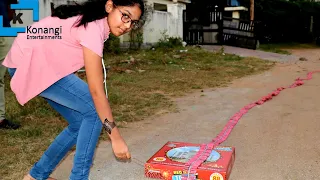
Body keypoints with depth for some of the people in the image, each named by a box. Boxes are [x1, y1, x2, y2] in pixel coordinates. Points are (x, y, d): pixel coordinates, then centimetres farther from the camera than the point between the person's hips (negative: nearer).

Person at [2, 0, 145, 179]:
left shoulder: (95, 22, 3)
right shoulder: (93, 28, -26)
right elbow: (96, 91, -26)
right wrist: (116, 137, -22)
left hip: (42, 62, 9)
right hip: (27, 63, -9)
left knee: (81, 122, 7)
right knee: (94, 110, -12)